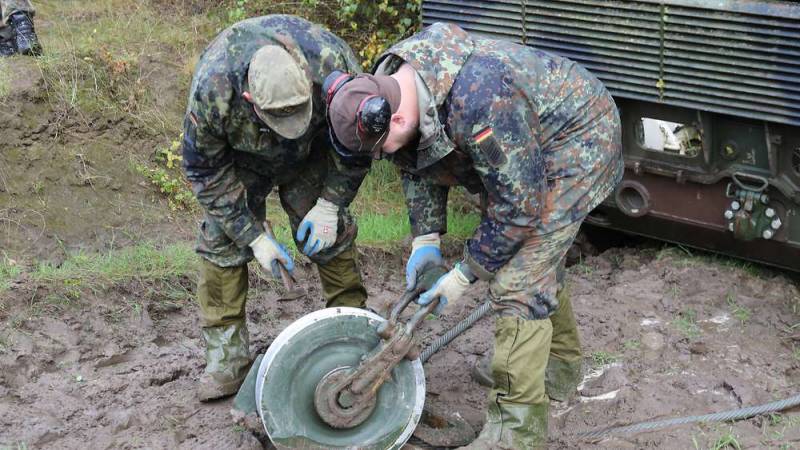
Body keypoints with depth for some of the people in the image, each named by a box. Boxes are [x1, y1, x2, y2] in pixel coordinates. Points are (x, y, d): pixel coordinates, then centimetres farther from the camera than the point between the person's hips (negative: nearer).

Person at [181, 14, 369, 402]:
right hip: (238, 157, -1)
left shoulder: (334, 64, -39)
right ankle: (226, 358, 2)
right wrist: (255, 237, -23)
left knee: (331, 236, -2)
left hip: (312, 153, 1)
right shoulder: (210, 90, -41)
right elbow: (206, 170, -23)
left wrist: (329, 203, -18)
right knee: (221, 242, -9)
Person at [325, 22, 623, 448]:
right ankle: (560, 364, 43)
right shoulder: (386, 89, -13)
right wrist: (425, 239, -5)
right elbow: (418, 166, 4)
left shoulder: (479, 103, -41)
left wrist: (465, 274, -22)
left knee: (518, 280, -16)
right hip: (522, 154, 9)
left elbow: (517, 203, -32)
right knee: (535, 259, 22)